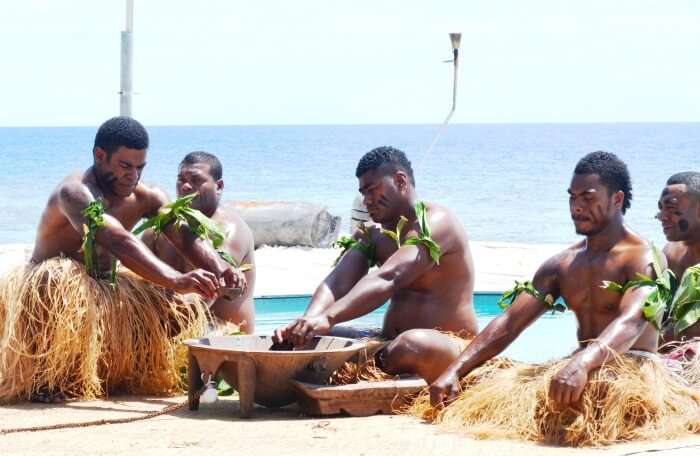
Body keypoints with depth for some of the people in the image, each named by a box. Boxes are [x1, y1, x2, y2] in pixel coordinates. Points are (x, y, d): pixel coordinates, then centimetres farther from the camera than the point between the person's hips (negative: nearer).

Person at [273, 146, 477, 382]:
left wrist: (328, 318, -42)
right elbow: (338, 281, -4)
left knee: (415, 344, -41)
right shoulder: (376, 234, 14)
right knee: (313, 339, -4)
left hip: (446, 348, -8)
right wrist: (307, 322, -26)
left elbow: (388, 279, -29)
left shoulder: (434, 223, -12)